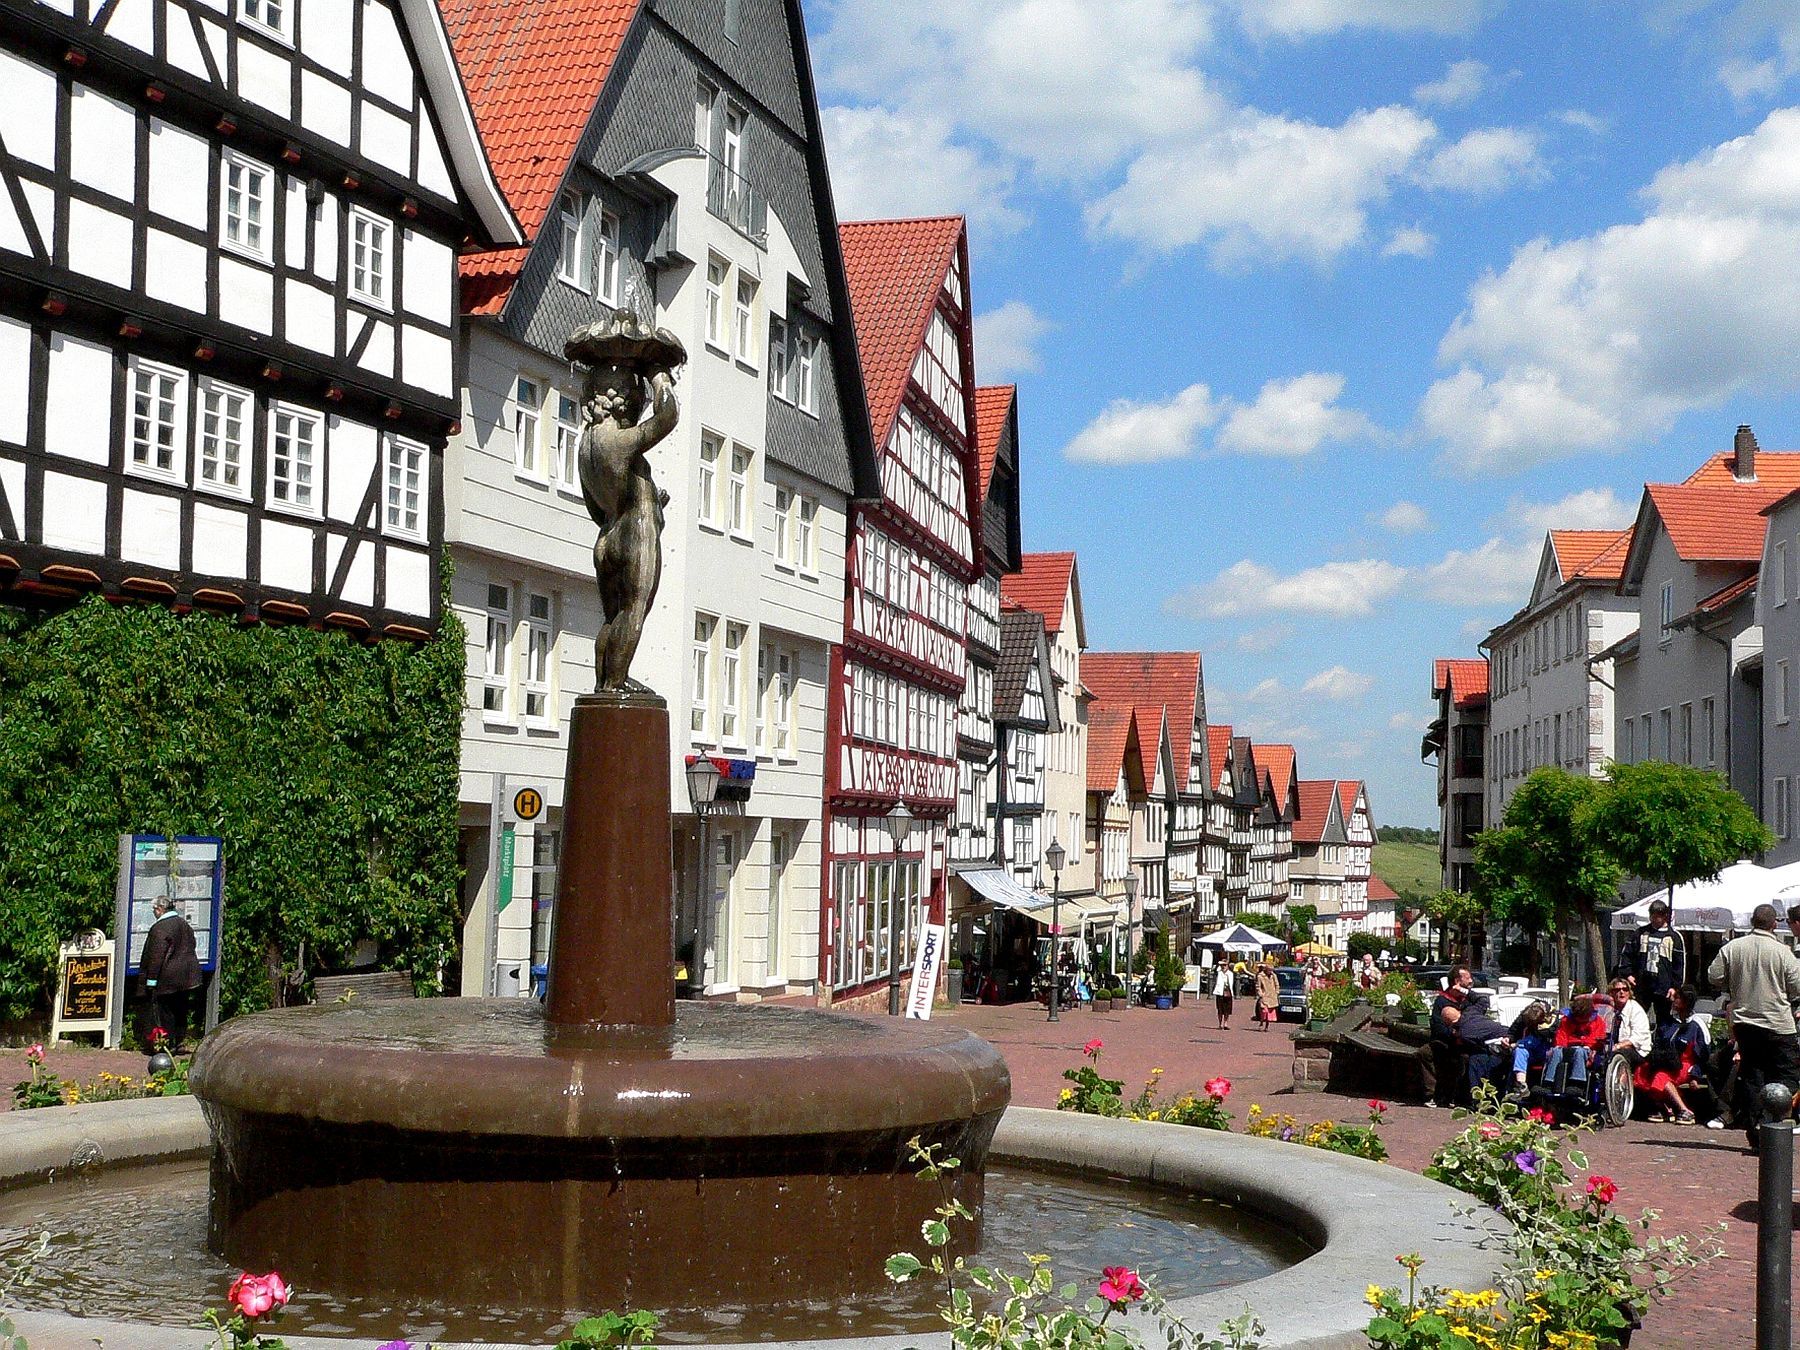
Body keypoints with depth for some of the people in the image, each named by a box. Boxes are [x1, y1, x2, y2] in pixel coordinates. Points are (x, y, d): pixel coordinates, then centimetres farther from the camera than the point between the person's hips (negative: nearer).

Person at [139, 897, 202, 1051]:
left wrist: (151, 979, -16)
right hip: (186, 977, 8)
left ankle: (168, 1045, 3)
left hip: (168, 978, -8)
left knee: (164, 1012, 1)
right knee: (180, 1011, 16)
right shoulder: (184, 924, 11)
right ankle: (179, 1043, 22)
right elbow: (190, 947, 17)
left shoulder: (160, 927, -16)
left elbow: (156, 956, -19)